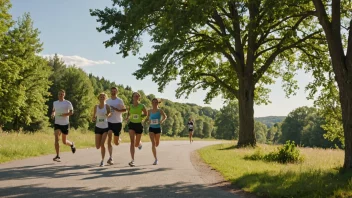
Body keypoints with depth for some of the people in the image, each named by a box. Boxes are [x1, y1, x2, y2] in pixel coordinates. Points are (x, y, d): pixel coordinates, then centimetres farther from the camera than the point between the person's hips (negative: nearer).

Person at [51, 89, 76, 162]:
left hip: (65, 124, -2)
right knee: (56, 139, -17)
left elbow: (71, 112, -6)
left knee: (64, 141, 7)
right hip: (57, 124, 2)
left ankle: (72, 144, 43)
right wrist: (53, 114, 0)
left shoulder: (68, 103, -4)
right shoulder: (55, 103, 8)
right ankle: (58, 156, -13)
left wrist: (64, 114, -24)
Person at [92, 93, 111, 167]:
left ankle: (102, 161, 0)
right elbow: (93, 117, 11)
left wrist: (108, 115, -33)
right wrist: (94, 119, -11)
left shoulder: (107, 106, -3)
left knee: (102, 144, -13)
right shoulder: (96, 107, 5)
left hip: (105, 127, -3)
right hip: (98, 127, 3)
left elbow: (109, 114, -11)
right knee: (98, 146, 0)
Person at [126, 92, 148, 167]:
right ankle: (132, 160, -16)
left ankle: (139, 143, 51)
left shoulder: (142, 106, -5)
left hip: (139, 125, 0)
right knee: (132, 142, -15)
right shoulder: (130, 106, 1)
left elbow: (146, 114, 8)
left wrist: (140, 116, -8)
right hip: (131, 124, 1)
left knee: (136, 144, 10)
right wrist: (128, 118, -3)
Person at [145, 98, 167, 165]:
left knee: (157, 144, 11)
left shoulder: (160, 111, -4)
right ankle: (155, 159, -8)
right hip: (151, 128, 1)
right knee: (153, 143, -12)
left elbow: (165, 116, -16)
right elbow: (147, 118, 14)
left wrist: (162, 121, -34)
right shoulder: (150, 111, 3)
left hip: (158, 128, -1)